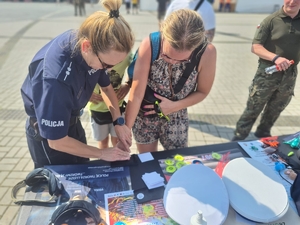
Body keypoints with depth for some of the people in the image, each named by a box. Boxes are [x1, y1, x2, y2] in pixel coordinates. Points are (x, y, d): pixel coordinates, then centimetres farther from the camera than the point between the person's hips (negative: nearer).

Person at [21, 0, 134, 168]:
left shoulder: (97, 47, -19)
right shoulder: (55, 77, -39)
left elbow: (106, 86, 0)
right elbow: (57, 141, -27)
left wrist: (119, 121, -12)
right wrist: (102, 154, -17)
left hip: (71, 121, 6)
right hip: (46, 132, -6)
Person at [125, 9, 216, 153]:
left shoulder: (207, 53, -24)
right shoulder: (150, 45, -28)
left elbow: (202, 92, -8)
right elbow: (136, 93, -25)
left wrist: (174, 106, -21)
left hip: (176, 117, 1)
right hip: (144, 114, 0)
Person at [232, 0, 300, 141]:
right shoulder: (271, 20, -10)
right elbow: (255, 47, -15)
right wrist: (275, 57, -28)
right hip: (267, 72, -4)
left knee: (275, 110, 17)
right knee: (253, 109, 1)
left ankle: (263, 134, 36)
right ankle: (239, 137, 14)